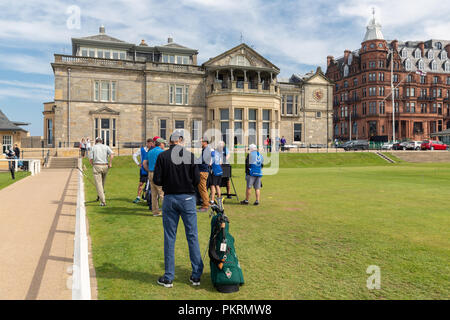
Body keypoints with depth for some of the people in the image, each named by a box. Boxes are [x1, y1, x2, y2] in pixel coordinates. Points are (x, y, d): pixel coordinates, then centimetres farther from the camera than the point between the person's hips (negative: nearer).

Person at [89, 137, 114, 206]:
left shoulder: (93, 147, 5)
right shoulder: (106, 147, 9)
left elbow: (90, 159, -4)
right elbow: (112, 154, -10)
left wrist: (93, 165, 13)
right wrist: (110, 163, -4)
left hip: (96, 166, -3)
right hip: (105, 166, 3)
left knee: (98, 184, -2)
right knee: (102, 182, 25)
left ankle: (103, 201, -6)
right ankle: (100, 196, 30)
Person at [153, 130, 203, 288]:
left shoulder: (163, 156, -4)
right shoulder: (190, 155, -5)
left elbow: (157, 180, -6)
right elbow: (197, 180, -6)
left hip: (170, 198, 1)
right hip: (188, 198, 0)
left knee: (169, 238, 9)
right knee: (193, 236, 9)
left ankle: (168, 278, 16)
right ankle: (196, 276, 15)